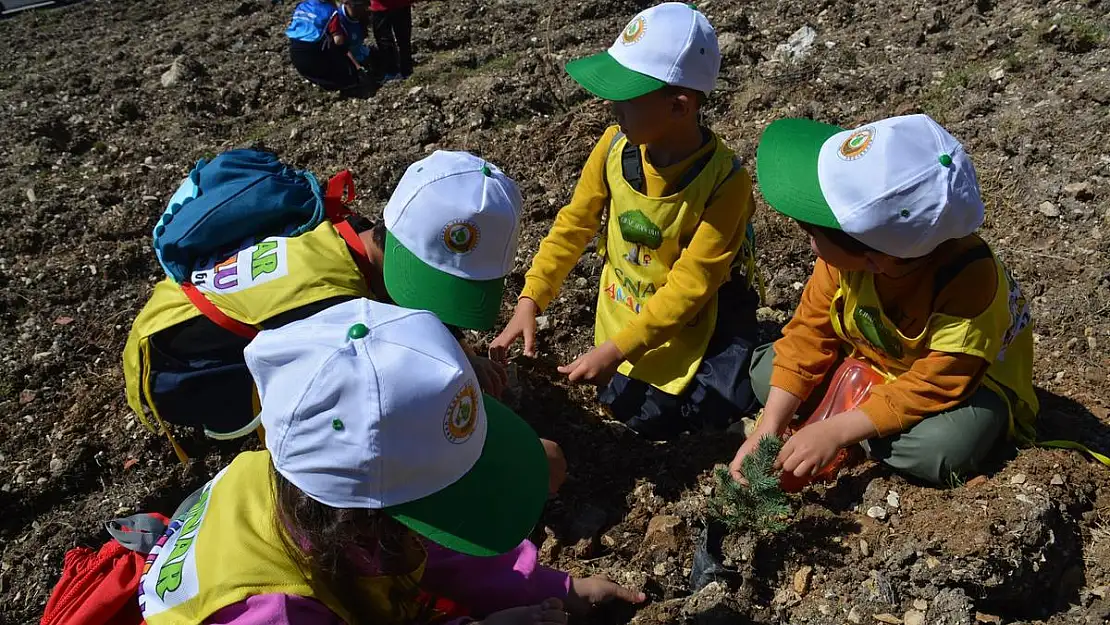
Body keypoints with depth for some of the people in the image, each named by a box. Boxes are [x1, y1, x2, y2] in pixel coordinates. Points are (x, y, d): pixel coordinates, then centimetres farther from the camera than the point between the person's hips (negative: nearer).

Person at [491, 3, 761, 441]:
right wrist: (529, 303, -16)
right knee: (623, 406, 6)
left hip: (691, 321, -4)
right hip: (623, 308, 4)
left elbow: (690, 284, -27)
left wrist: (617, 349, -29)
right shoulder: (614, 145, -17)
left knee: (658, 421, -3)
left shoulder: (723, 181, -29)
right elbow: (574, 224, -8)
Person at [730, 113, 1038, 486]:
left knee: (942, 450, -36)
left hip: (968, 383, -4)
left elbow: (933, 387, -34)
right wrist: (769, 427, -23)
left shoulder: (968, 278, -37)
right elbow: (809, 333, -15)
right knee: (766, 372, -9)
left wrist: (835, 431, -37)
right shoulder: (843, 256, -23)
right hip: (874, 365, 4)